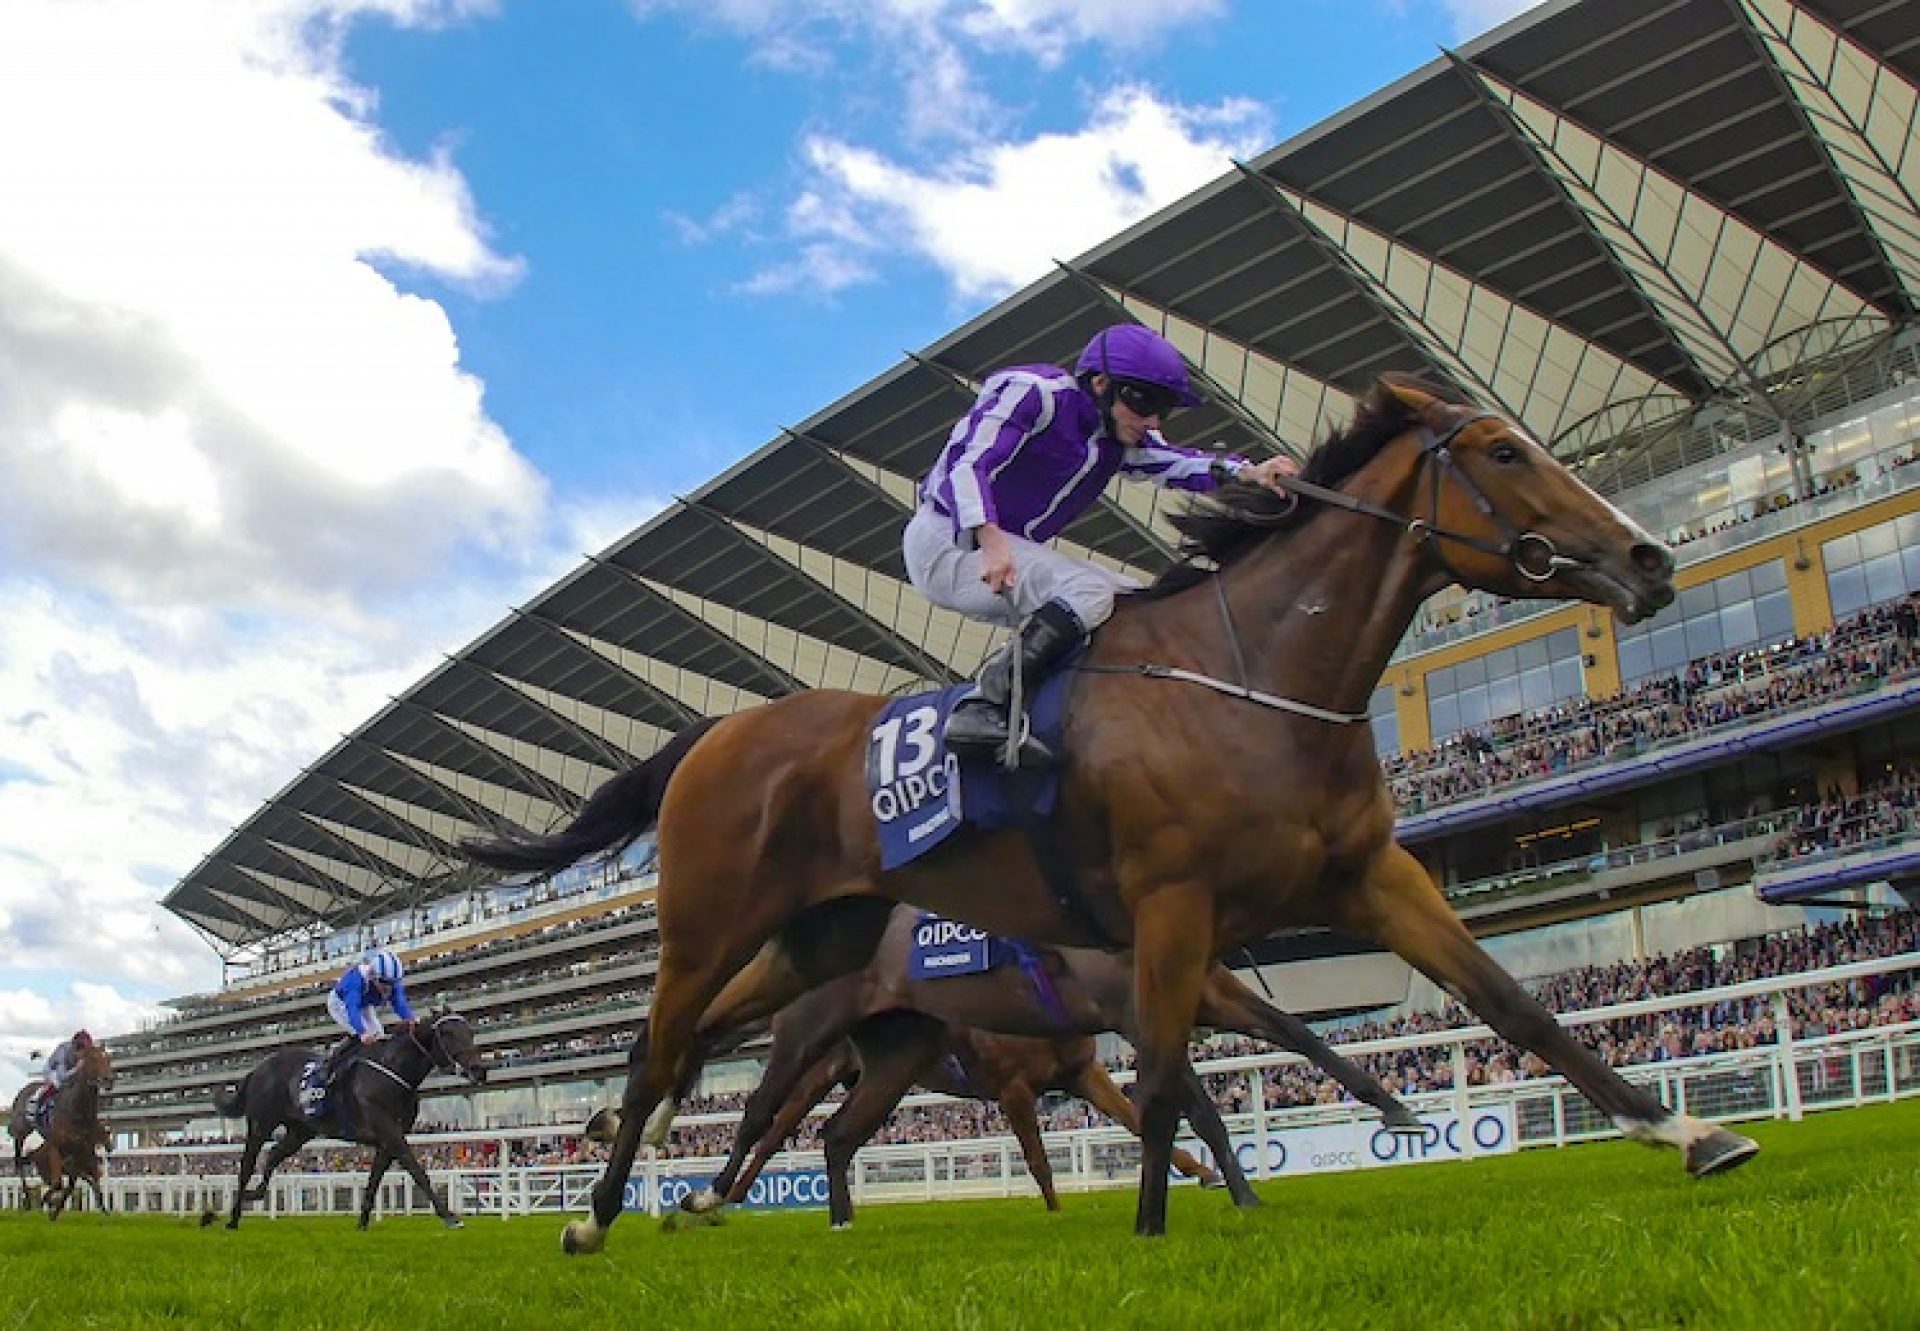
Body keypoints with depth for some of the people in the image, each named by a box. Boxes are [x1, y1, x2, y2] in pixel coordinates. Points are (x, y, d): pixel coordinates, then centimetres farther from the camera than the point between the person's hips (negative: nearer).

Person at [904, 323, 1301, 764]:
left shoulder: (1121, 439, 11)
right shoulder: (1031, 392, -14)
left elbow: (1177, 463, -7)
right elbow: (968, 464, -25)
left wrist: (1248, 473, -27)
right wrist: (990, 539, -43)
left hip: (1008, 552, 9)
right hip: (946, 541, -9)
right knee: (1088, 591, -28)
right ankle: (984, 709, -37)